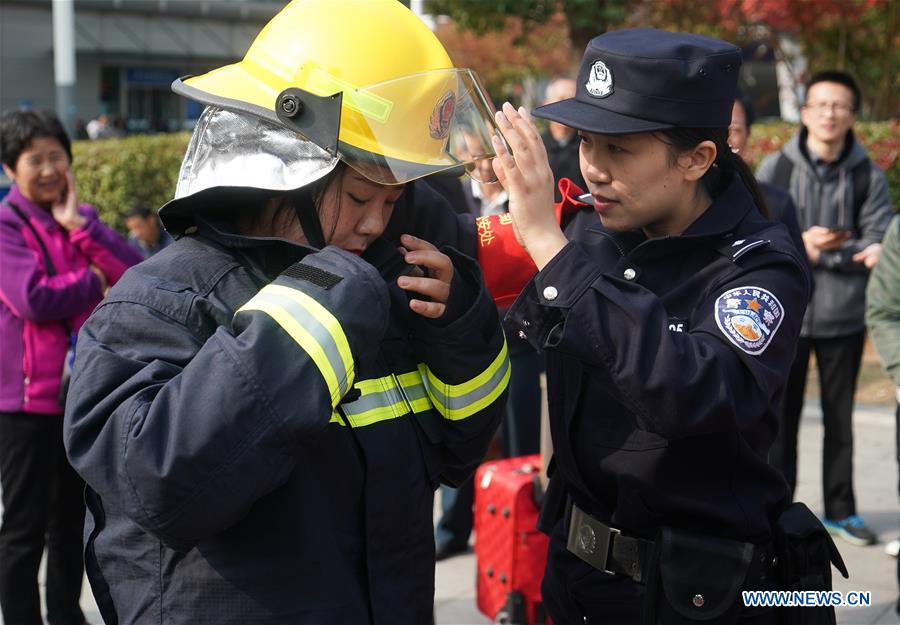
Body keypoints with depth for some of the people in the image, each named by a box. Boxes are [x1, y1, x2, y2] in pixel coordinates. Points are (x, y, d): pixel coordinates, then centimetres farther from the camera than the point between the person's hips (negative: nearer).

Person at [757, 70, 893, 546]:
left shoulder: (868, 177, 1)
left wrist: (819, 251, -21)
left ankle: (841, 508, 24)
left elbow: (876, 240, -5)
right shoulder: (775, 169, 0)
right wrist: (798, 244, -21)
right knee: (780, 415, 6)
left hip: (844, 315, 1)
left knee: (840, 416, 11)